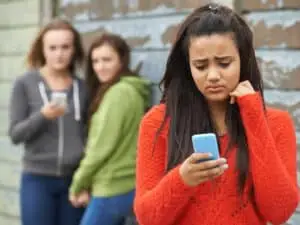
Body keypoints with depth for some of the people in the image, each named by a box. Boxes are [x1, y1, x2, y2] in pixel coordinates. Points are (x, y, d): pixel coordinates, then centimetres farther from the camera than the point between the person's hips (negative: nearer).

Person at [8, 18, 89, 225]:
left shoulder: (83, 88, 5)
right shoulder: (25, 84, -2)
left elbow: (88, 134, 10)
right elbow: (15, 134, -3)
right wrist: (43, 115, -20)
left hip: (75, 179, 2)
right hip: (38, 179, -2)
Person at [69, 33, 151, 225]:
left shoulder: (118, 92, -16)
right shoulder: (131, 90, 15)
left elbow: (103, 146, -17)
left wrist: (78, 184, -6)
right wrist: (86, 183, 11)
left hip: (112, 188, -10)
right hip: (123, 185, 10)